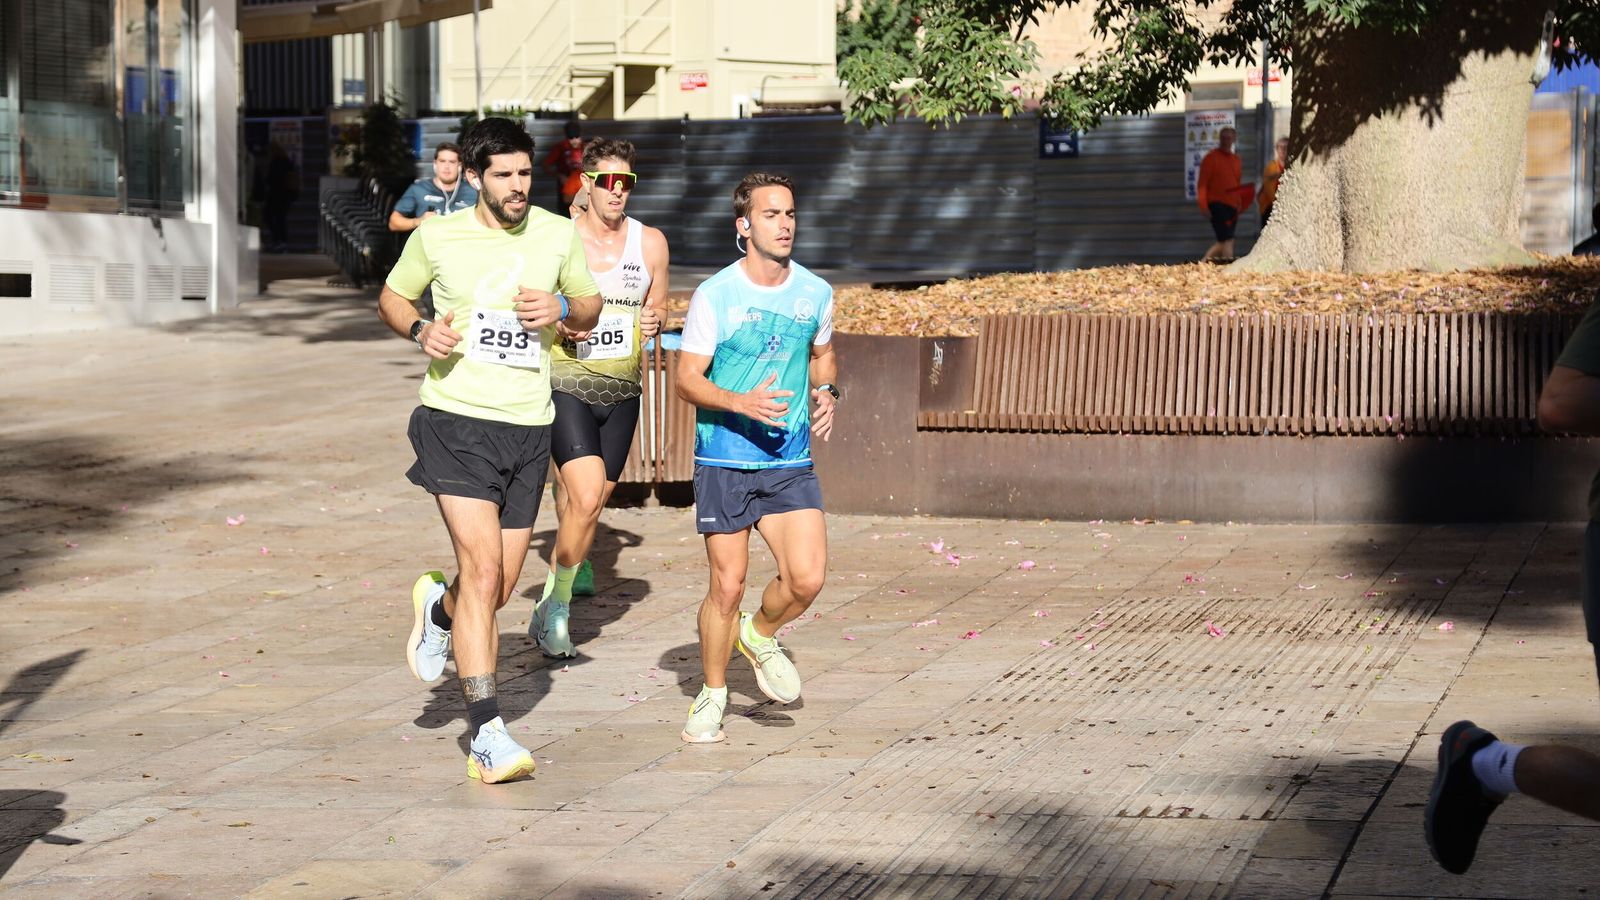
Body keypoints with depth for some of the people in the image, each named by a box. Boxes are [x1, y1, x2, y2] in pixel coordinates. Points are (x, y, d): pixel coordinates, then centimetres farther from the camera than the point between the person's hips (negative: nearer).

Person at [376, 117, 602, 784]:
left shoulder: (557, 235, 5)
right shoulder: (437, 236, -1)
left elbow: (590, 311, 18)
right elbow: (391, 298, 13)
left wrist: (561, 310, -6)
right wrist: (420, 330, -9)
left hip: (528, 428, 4)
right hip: (456, 421, -4)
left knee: (499, 591, 10)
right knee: (483, 570, -17)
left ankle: (439, 610, 48)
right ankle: (487, 734, -16)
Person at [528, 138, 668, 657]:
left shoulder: (650, 242, 6)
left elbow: (657, 307, 19)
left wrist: (654, 320, -4)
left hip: (621, 389, 4)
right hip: (566, 383, -4)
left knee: (588, 503, 9)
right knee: (586, 497, -19)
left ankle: (551, 610, 26)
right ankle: (556, 604, -1)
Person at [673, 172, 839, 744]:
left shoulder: (816, 294, 4)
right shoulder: (714, 296, -8)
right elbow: (687, 379, -5)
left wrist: (826, 393, 1)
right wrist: (742, 403, -22)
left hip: (790, 462, 3)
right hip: (723, 461, -3)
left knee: (807, 578, -11)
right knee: (727, 586, -1)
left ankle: (760, 636, 21)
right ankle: (711, 696, 20)